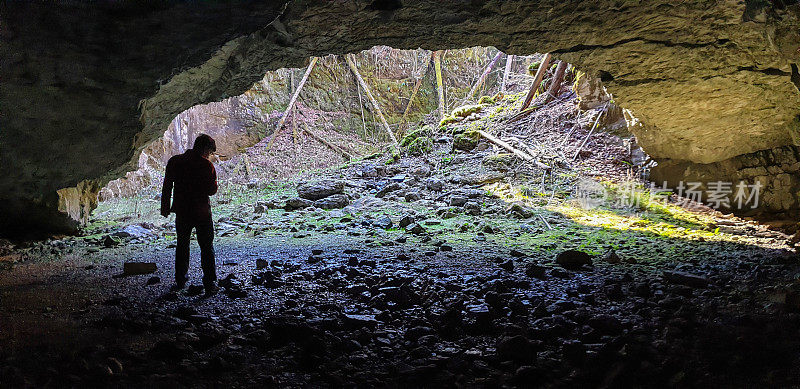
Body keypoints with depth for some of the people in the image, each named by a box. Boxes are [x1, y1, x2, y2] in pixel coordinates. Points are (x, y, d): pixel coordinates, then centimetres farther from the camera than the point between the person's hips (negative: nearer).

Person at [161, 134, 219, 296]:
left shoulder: (174, 162, 0)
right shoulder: (207, 165, -11)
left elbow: (167, 187, 3)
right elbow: (212, 190, -7)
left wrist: (165, 207, 11)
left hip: (182, 212, 3)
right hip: (202, 212, -3)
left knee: (182, 245, 18)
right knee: (207, 247, 6)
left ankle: (180, 281, 23)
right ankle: (210, 283, 0)